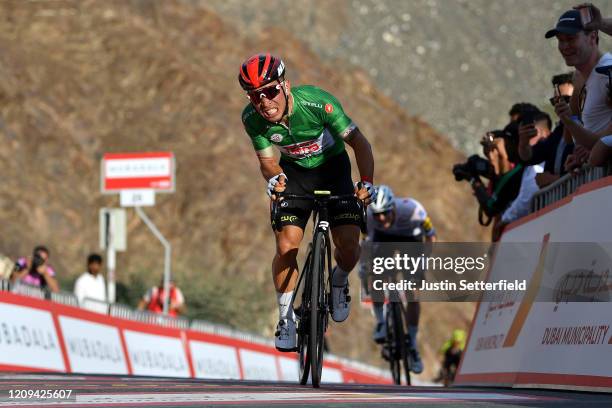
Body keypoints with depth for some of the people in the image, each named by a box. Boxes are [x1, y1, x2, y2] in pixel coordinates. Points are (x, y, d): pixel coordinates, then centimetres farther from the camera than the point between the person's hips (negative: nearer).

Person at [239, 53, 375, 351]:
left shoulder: (317, 102, -32)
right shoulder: (252, 119, -22)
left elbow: (359, 142, -25)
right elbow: (267, 160, -10)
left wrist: (366, 183, -38)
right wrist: (273, 178, -34)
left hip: (332, 168, -2)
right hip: (293, 173, 2)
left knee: (348, 246, -13)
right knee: (286, 248, -14)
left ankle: (339, 281, 22)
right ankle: (286, 318, 5)